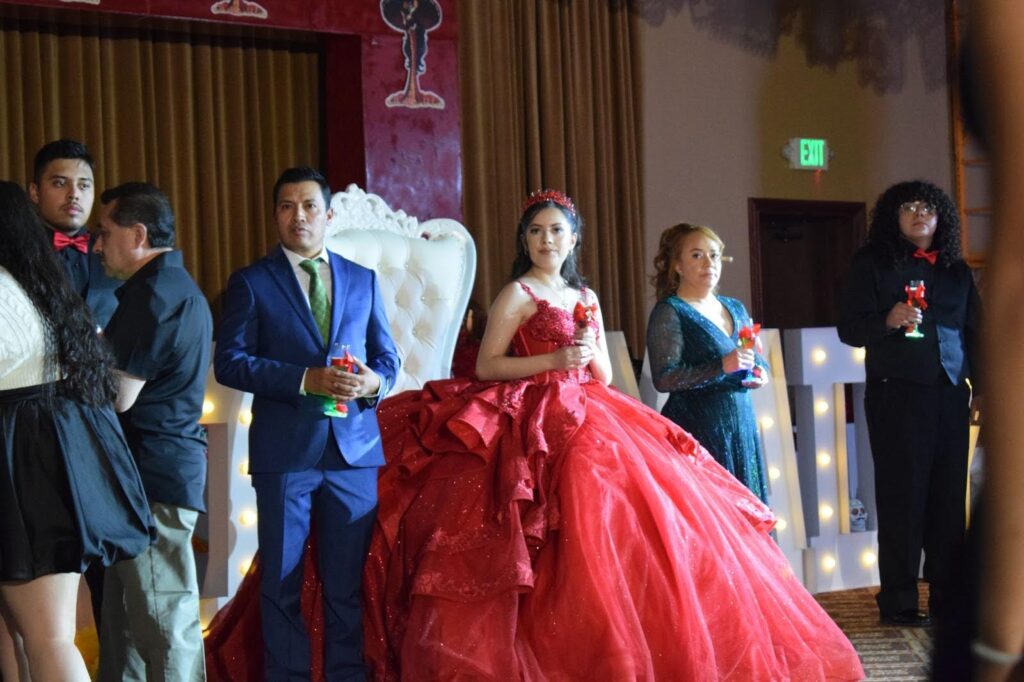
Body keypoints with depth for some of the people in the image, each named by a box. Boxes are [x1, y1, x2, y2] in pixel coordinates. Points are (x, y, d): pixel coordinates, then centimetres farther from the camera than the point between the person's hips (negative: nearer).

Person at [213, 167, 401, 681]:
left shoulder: (362, 280, 15)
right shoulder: (251, 282, 5)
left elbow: (387, 356, 16)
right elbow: (229, 361, -5)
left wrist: (374, 380, -8)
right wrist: (306, 379, -16)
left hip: (355, 446, 2)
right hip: (284, 450, -2)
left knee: (349, 581, 6)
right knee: (282, 580, 3)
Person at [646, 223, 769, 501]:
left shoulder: (735, 308, 16)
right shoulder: (669, 312, -5)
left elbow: (758, 360, 25)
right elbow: (663, 378, -15)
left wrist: (760, 373, 1)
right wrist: (722, 366, -22)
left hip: (742, 425, 7)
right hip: (697, 430, -6)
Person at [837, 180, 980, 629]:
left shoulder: (956, 270, 16)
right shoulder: (872, 265, 3)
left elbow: (974, 332, 18)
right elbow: (849, 327, -3)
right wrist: (888, 321, -20)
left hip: (950, 394, 4)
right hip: (897, 394, -4)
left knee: (950, 496, 5)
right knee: (902, 497, -2)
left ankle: (948, 596, 15)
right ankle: (898, 601, 5)